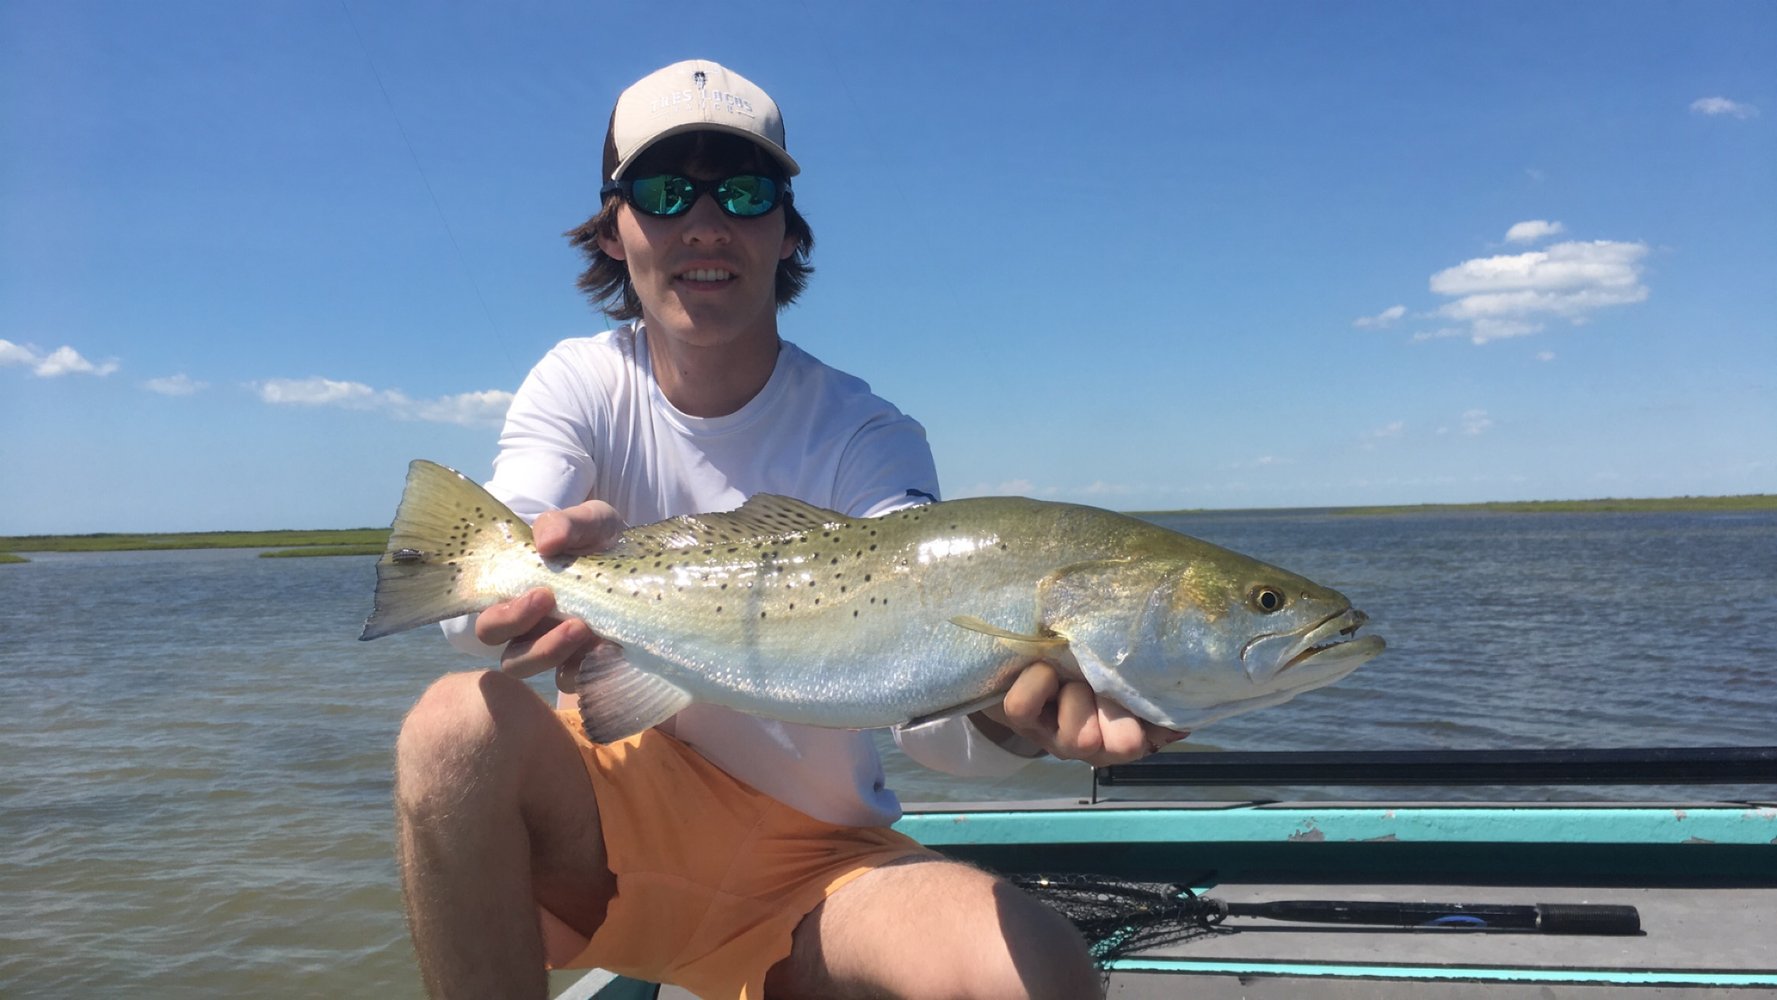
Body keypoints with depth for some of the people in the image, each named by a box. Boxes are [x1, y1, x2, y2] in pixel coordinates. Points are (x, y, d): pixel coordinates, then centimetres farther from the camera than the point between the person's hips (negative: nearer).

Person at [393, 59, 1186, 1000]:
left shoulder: (868, 441, -10)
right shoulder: (580, 384, -4)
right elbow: (475, 594, -22)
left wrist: (1012, 711, -49)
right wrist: (550, 569, -48)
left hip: (812, 860, 0)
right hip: (616, 810, 1)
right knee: (460, 724, -31)